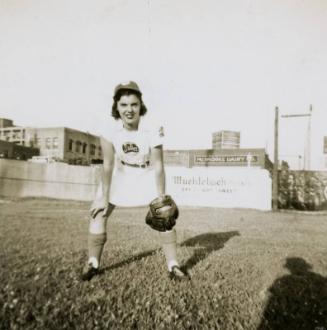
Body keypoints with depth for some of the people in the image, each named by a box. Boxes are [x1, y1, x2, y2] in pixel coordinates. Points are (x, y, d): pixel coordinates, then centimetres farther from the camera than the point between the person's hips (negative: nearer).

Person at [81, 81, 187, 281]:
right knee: (98, 212, -4)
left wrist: (161, 198, -21)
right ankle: (93, 263, 15)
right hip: (121, 174, 2)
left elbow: (158, 167, -24)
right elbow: (108, 165, -19)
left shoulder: (152, 132, -29)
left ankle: (173, 265, 9)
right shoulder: (109, 131, -23)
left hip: (147, 175, -1)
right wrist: (104, 197, -16)